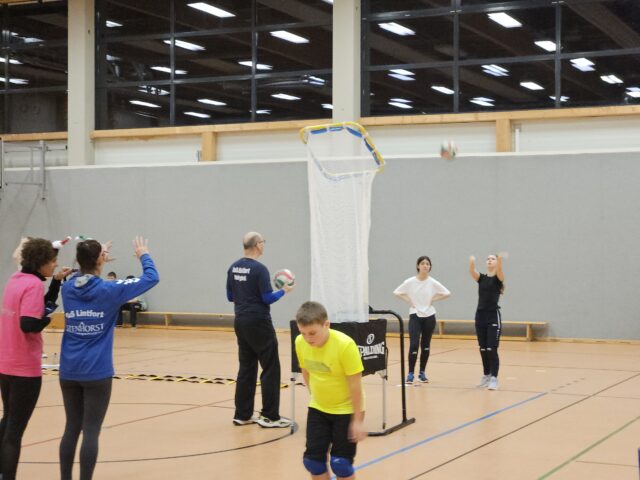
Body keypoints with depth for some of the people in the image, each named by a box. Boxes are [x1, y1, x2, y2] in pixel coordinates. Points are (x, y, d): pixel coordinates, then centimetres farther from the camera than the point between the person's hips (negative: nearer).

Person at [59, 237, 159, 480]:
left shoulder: (67, 288, 1)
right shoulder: (109, 290, -11)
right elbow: (151, 278, -1)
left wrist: (92, 258, 28)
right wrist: (144, 255, 16)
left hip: (69, 371, 5)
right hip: (96, 372, -5)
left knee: (72, 428, 13)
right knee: (91, 431, -2)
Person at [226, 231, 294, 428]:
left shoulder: (233, 268, 7)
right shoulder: (259, 269, -16)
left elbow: (230, 296, 12)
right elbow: (268, 298, -16)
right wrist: (283, 291, 1)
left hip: (240, 322, 8)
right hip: (258, 323, -8)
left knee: (246, 368, 12)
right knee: (271, 368, -1)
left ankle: (243, 414, 14)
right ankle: (270, 416, 0)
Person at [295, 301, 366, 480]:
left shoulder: (345, 345, -28)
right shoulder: (300, 343, -13)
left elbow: (355, 385, -21)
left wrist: (358, 420, -16)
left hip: (346, 410, -5)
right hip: (317, 409, 5)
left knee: (341, 463, -4)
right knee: (312, 459, 4)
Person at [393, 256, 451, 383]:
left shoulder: (433, 282, -5)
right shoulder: (410, 282, -7)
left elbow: (447, 293, 0)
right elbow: (396, 292, 2)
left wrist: (433, 299, -3)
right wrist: (409, 301, -4)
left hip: (429, 316, 2)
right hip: (415, 316, -2)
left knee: (426, 346, 9)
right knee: (414, 345, -13)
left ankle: (422, 373, 21)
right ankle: (410, 373, -4)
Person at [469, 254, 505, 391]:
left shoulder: (498, 278, -1)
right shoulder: (481, 278, 9)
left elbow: (499, 270, -26)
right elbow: (471, 271, -13)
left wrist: (500, 260, -48)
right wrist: (471, 262, -36)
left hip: (493, 316, -5)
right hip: (480, 315, 5)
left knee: (492, 350, -9)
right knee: (483, 349, 10)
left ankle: (494, 379, -7)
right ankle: (486, 375, 23)